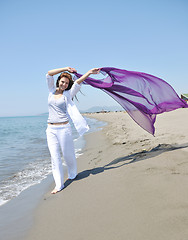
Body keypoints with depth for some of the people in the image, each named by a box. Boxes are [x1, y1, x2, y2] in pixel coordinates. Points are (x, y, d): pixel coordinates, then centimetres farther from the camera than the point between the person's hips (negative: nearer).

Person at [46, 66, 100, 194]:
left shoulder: (68, 94, 2)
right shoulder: (52, 91, 9)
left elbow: (78, 82, -8)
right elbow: (49, 74, 1)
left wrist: (90, 72, -18)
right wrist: (65, 69, -2)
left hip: (63, 128, -3)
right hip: (51, 129, 3)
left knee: (68, 154, 6)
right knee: (55, 157, 2)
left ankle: (72, 175, 34)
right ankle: (59, 184, 8)